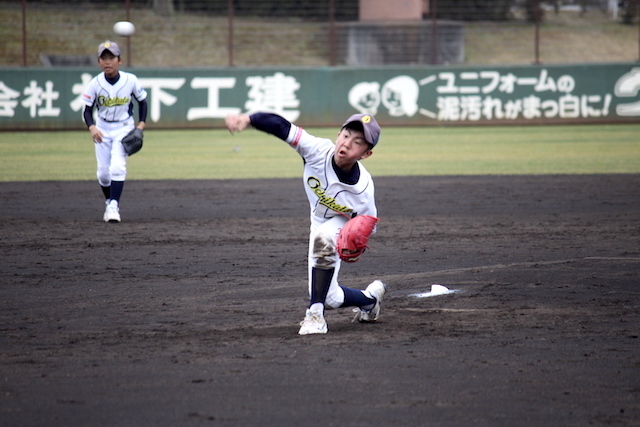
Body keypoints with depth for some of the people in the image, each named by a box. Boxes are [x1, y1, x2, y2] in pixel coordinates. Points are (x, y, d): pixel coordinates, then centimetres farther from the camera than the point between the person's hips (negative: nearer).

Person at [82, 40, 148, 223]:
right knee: (103, 171, 5)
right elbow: (87, 110, -7)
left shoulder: (131, 80, -13)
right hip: (102, 129, 2)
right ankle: (108, 203, 27)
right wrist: (92, 127, -25)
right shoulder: (95, 84, -12)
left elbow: (142, 102, 2)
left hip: (124, 127, -2)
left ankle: (114, 206, -18)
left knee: (117, 167, -18)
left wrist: (141, 124, -10)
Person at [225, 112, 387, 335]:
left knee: (323, 238, -40)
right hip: (320, 223, 4)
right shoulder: (318, 150, -32)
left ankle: (315, 314, -31)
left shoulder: (363, 189, -34)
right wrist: (247, 119, -55)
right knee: (330, 298, 5)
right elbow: (281, 126, -39)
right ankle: (370, 298, 39)